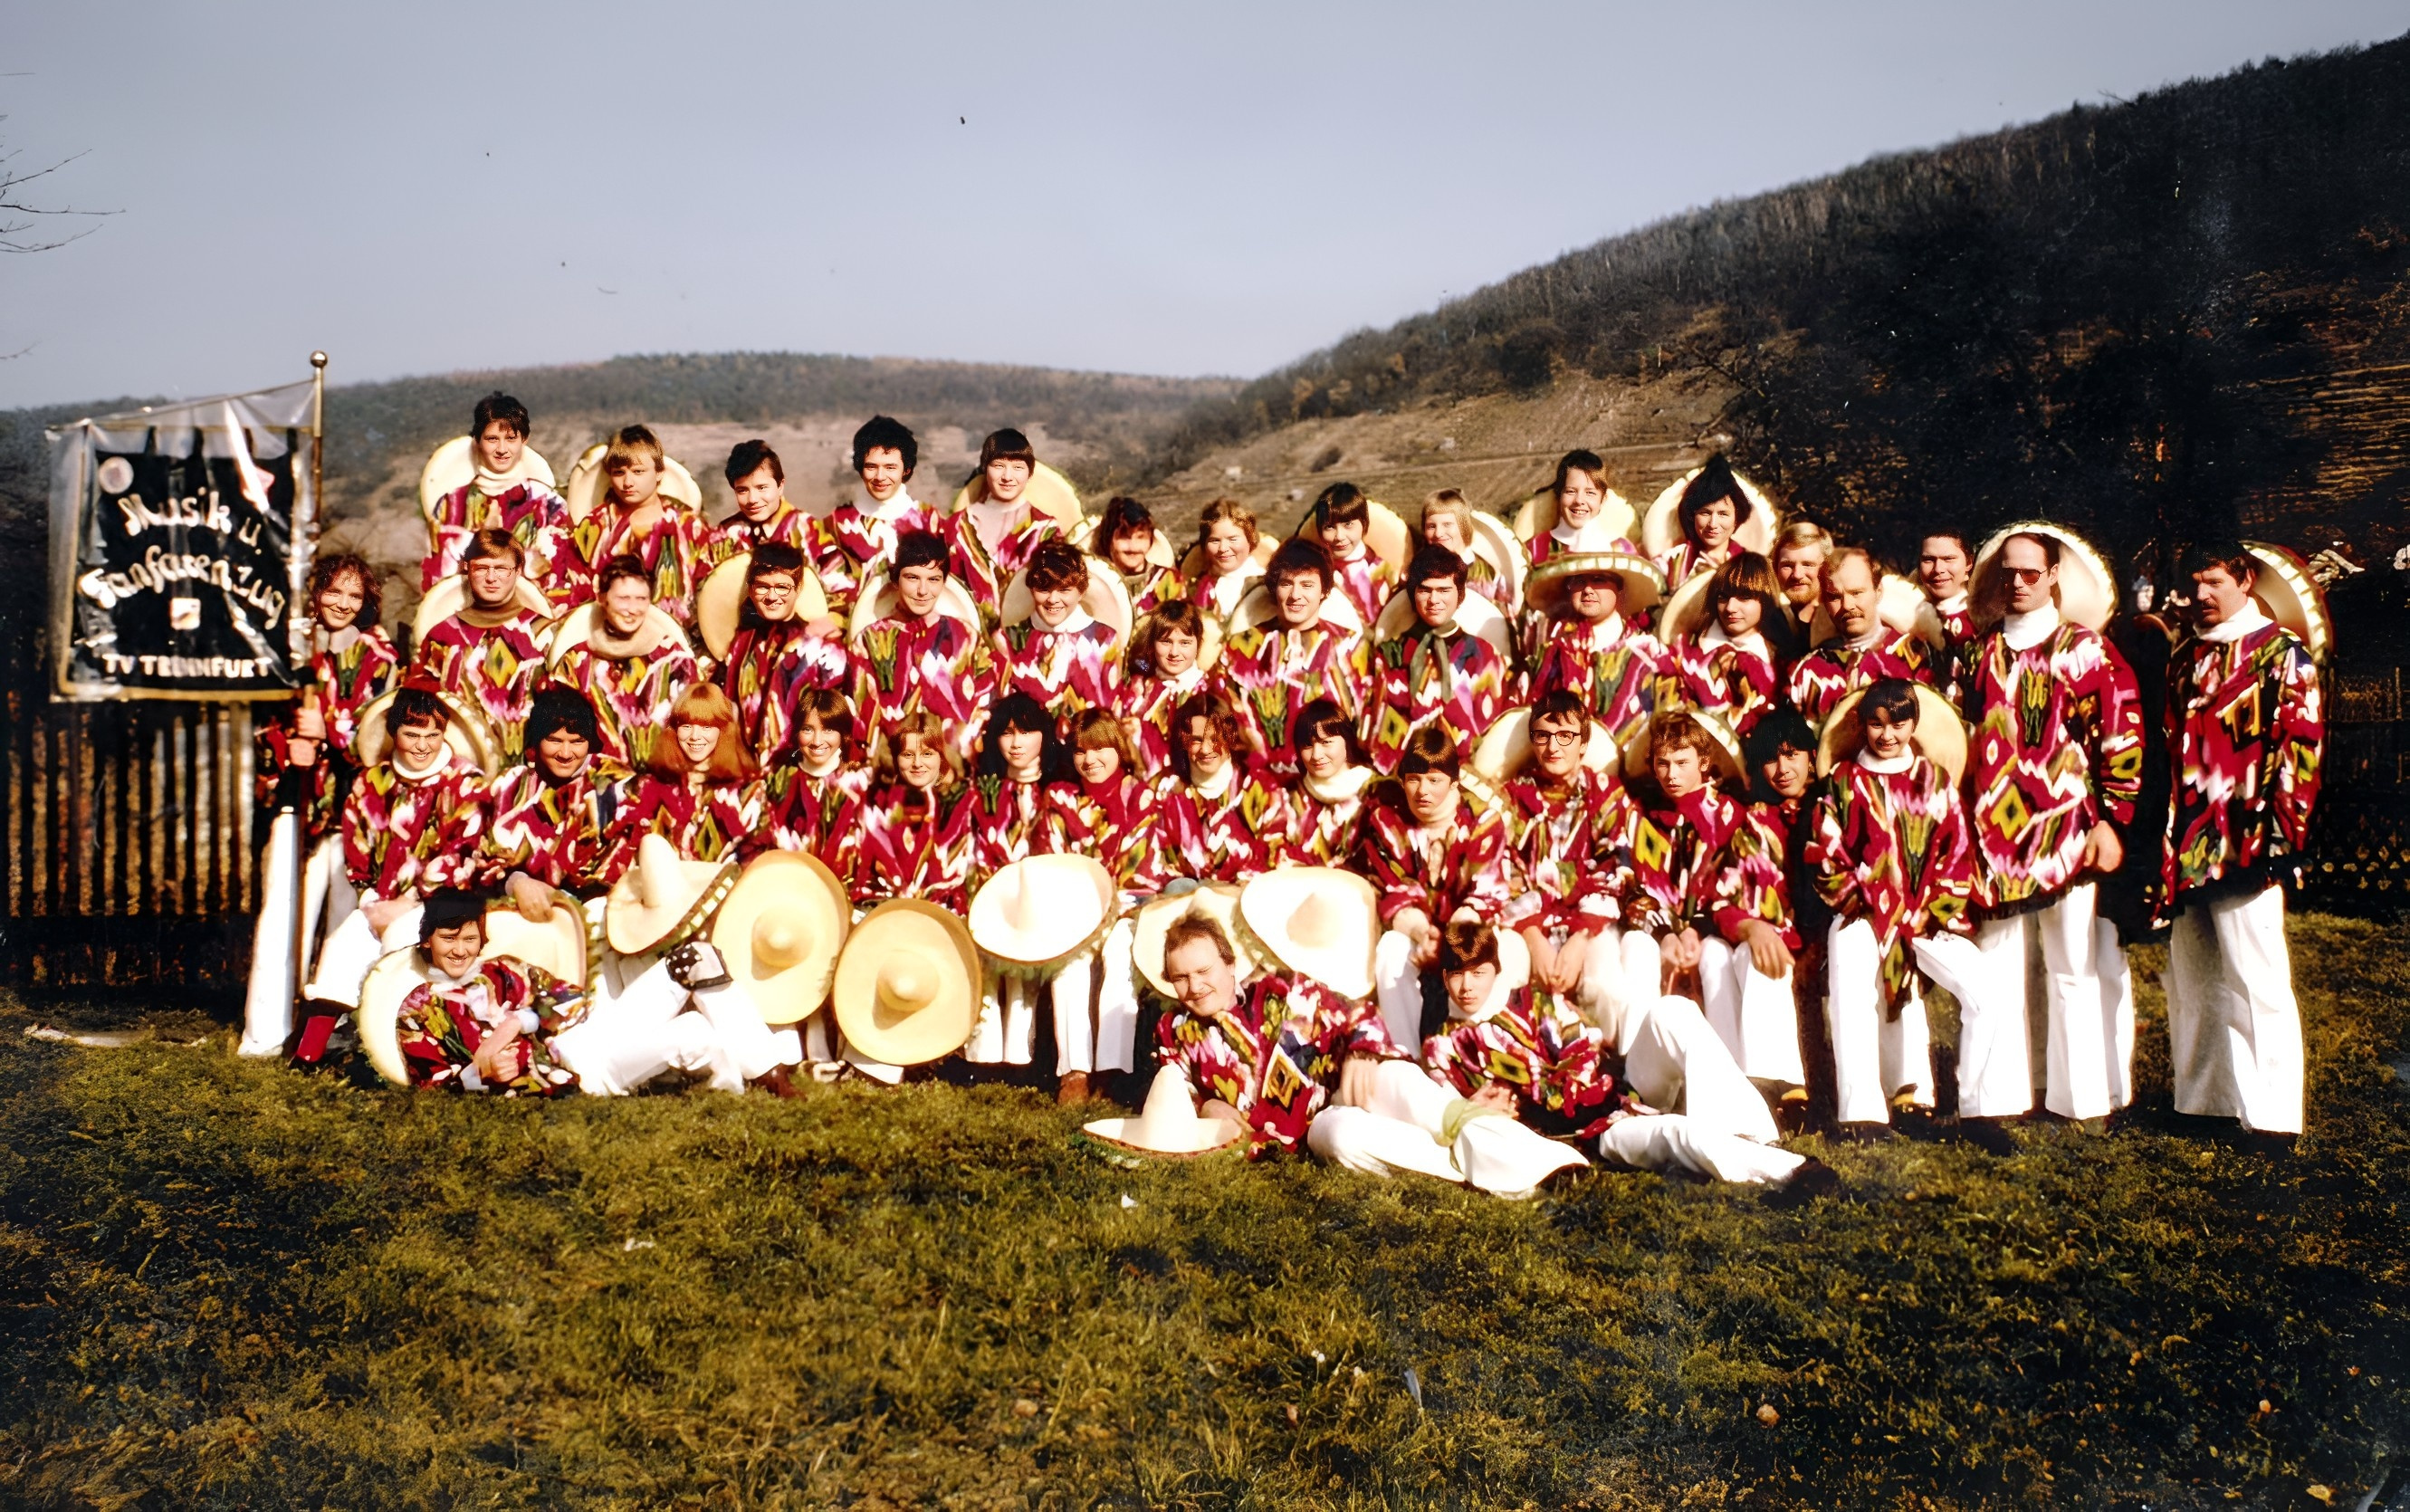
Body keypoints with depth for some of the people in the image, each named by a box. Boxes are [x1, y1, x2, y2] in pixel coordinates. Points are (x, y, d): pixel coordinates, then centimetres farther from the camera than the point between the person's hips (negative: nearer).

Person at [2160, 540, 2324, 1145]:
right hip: (2185, 843, 7)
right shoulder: (2184, 657, 16)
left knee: (2256, 978, -4)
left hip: (2245, 844, -6)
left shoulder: (2283, 653, -2)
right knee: (2190, 980, 12)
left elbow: (2301, 749, -8)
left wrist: (2278, 833, -14)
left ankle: (2270, 1114, 2)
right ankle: (2200, 1097, 22)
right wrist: (2165, 835, 14)